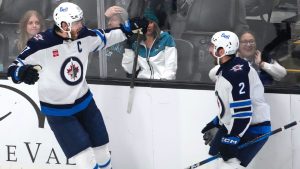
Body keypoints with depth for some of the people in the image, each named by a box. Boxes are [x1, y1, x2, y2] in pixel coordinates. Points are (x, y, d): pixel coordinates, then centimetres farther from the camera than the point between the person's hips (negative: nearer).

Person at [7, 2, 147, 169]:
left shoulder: (84, 36, -7)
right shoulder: (41, 44, -24)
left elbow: (105, 37, 13)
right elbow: (14, 69, -20)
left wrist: (129, 28, 6)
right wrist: (23, 73, -42)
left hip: (85, 102, 6)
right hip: (58, 111, -6)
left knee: (102, 149, 14)